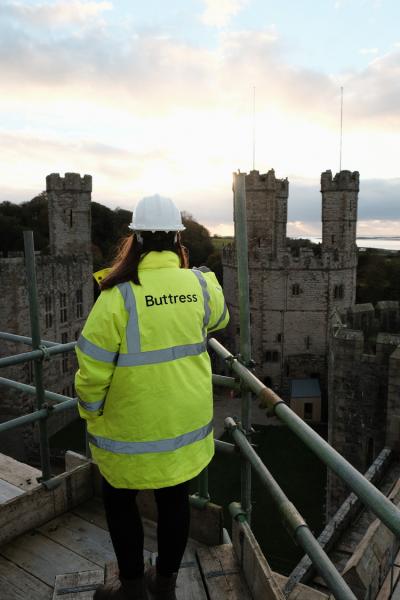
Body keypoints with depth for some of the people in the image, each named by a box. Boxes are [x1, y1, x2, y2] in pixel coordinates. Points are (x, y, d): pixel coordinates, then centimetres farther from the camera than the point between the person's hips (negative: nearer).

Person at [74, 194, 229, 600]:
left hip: (131, 427, -3)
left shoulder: (119, 295, -22)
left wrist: (91, 414, 2)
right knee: (174, 500, 20)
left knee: (119, 501, 21)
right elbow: (219, 319, 14)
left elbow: (93, 370, -17)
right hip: (187, 421, 4)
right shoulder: (201, 285, -9)